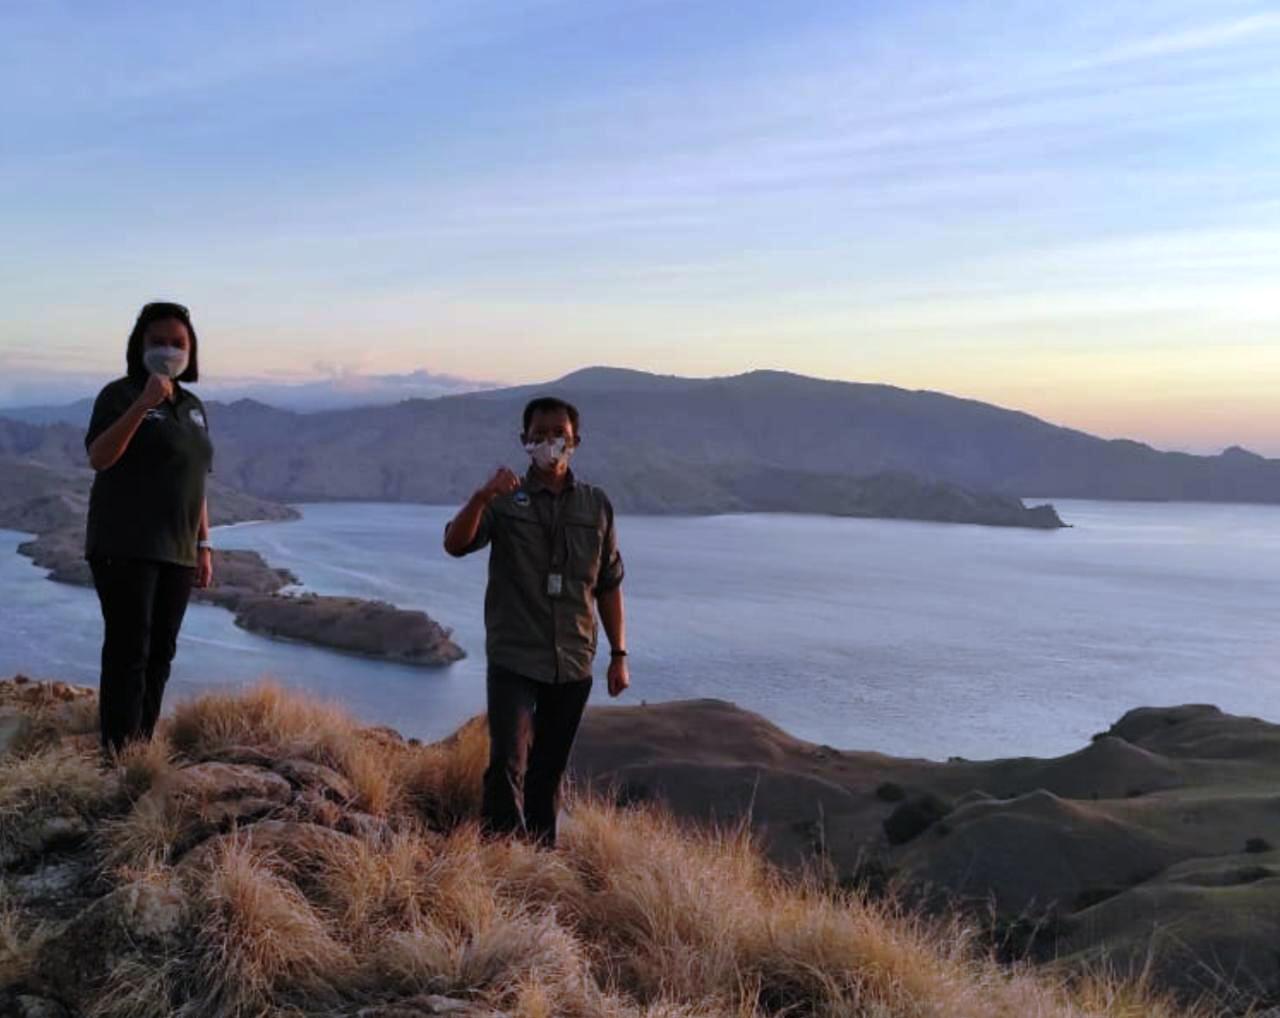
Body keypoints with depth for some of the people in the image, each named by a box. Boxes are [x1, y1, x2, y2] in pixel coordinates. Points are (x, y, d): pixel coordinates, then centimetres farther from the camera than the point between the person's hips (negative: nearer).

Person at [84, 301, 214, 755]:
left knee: (160, 654, 7)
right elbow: (98, 459, -20)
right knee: (128, 652, -10)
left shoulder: (192, 406, 15)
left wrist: (203, 546, 12)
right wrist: (142, 404, -27)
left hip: (176, 551, 6)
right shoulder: (120, 394, -4)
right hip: (125, 547, -6)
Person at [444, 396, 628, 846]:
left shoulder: (597, 506, 8)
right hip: (513, 660, -3)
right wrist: (481, 498, -32)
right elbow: (455, 544, -15)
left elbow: (609, 585, 11)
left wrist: (619, 654, 9)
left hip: (573, 665, 3)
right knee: (508, 764, -15)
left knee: (549, 771, 11)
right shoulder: (505, 502, 1)